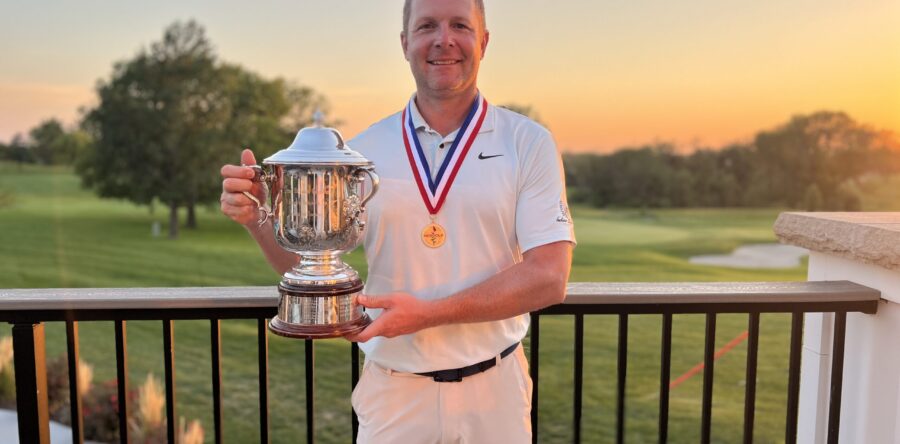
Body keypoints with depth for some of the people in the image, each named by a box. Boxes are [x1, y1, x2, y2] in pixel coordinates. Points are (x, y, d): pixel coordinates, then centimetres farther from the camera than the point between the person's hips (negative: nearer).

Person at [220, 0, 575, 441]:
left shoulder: (529, 143, -6)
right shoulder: (363, 150, -2)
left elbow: (548, 278, -13)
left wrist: (429, 313, -22)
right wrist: (259, 215, -16)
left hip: (493, 392, 0)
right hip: (391, 392, 1)